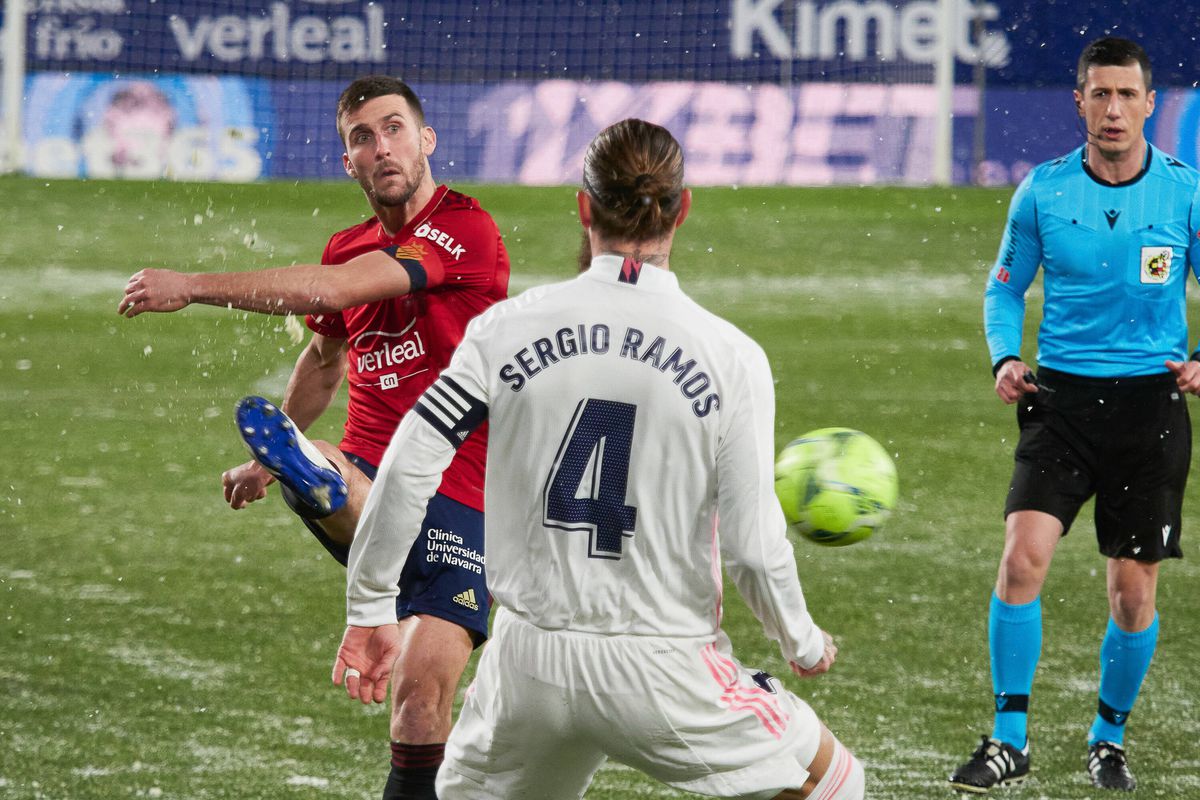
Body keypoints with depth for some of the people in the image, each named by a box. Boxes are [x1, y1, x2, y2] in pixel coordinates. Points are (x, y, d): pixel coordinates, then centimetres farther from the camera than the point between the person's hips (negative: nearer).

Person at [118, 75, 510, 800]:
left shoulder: (467, 229, -12)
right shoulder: (350, 249, 12)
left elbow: (329, 290, -22)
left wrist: (192, 286, -20)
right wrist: (269, 460, 38)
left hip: (455, 496, -5)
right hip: (366, 478, 5)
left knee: (423, 691, -15)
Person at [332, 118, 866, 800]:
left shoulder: (509, 327, -2)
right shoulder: (733, 358, -8)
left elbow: (409, 466, -4)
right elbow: (752, 547, -10)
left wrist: (369, 610, 8)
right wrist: (805, 646, 9)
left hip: (528, 665, 2)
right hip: (664, 668, -2)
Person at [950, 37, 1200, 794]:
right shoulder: (1043, 190, 0)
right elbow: (1005, 286, 11)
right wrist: (1006, 356, -7)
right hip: (1062, 394, 0)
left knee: (1134, 588, 4)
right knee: (1023, 556, -17)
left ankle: (1110, 739, 26)